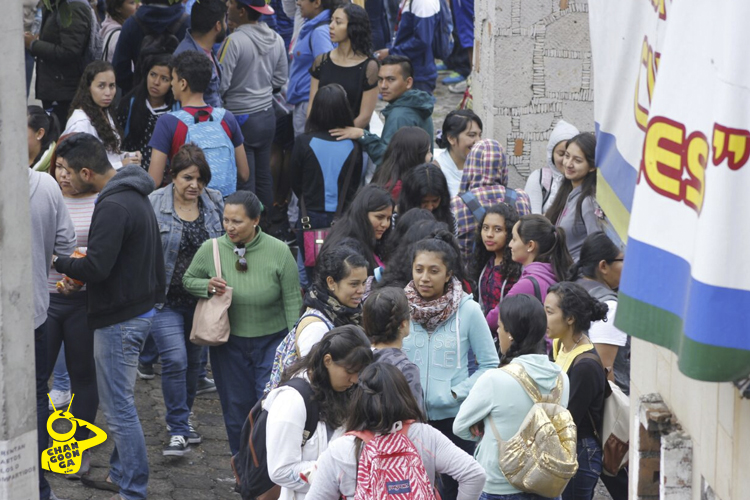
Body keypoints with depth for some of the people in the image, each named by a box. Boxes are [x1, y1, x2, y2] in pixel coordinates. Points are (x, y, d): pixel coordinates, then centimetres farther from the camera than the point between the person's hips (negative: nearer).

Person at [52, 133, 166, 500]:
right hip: (141, 307, 11)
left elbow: (96, 268, -27)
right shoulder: (135, 195, 11)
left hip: (119, 318, -11)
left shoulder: (113, 207, -22)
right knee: (121, 402, 20)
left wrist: (58, 262, -11)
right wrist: (80, 267, 11)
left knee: (118, 409, -4)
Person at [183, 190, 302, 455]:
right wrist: (207, 286, -14)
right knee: (236, 407, 11)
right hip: (230, 342, 2)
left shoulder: (278, 251, -12)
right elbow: (188, 280, 9)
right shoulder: (210, 249, -8)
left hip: (272, 340, -2)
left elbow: (292, 301, -5)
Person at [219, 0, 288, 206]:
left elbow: (221, 84, -17)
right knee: (264, 176, 15)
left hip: (241, 118, -7)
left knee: (243, 181, -1)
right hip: (267, 114, 7)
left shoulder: (234, 41, -19)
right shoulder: (276, 39, 1)